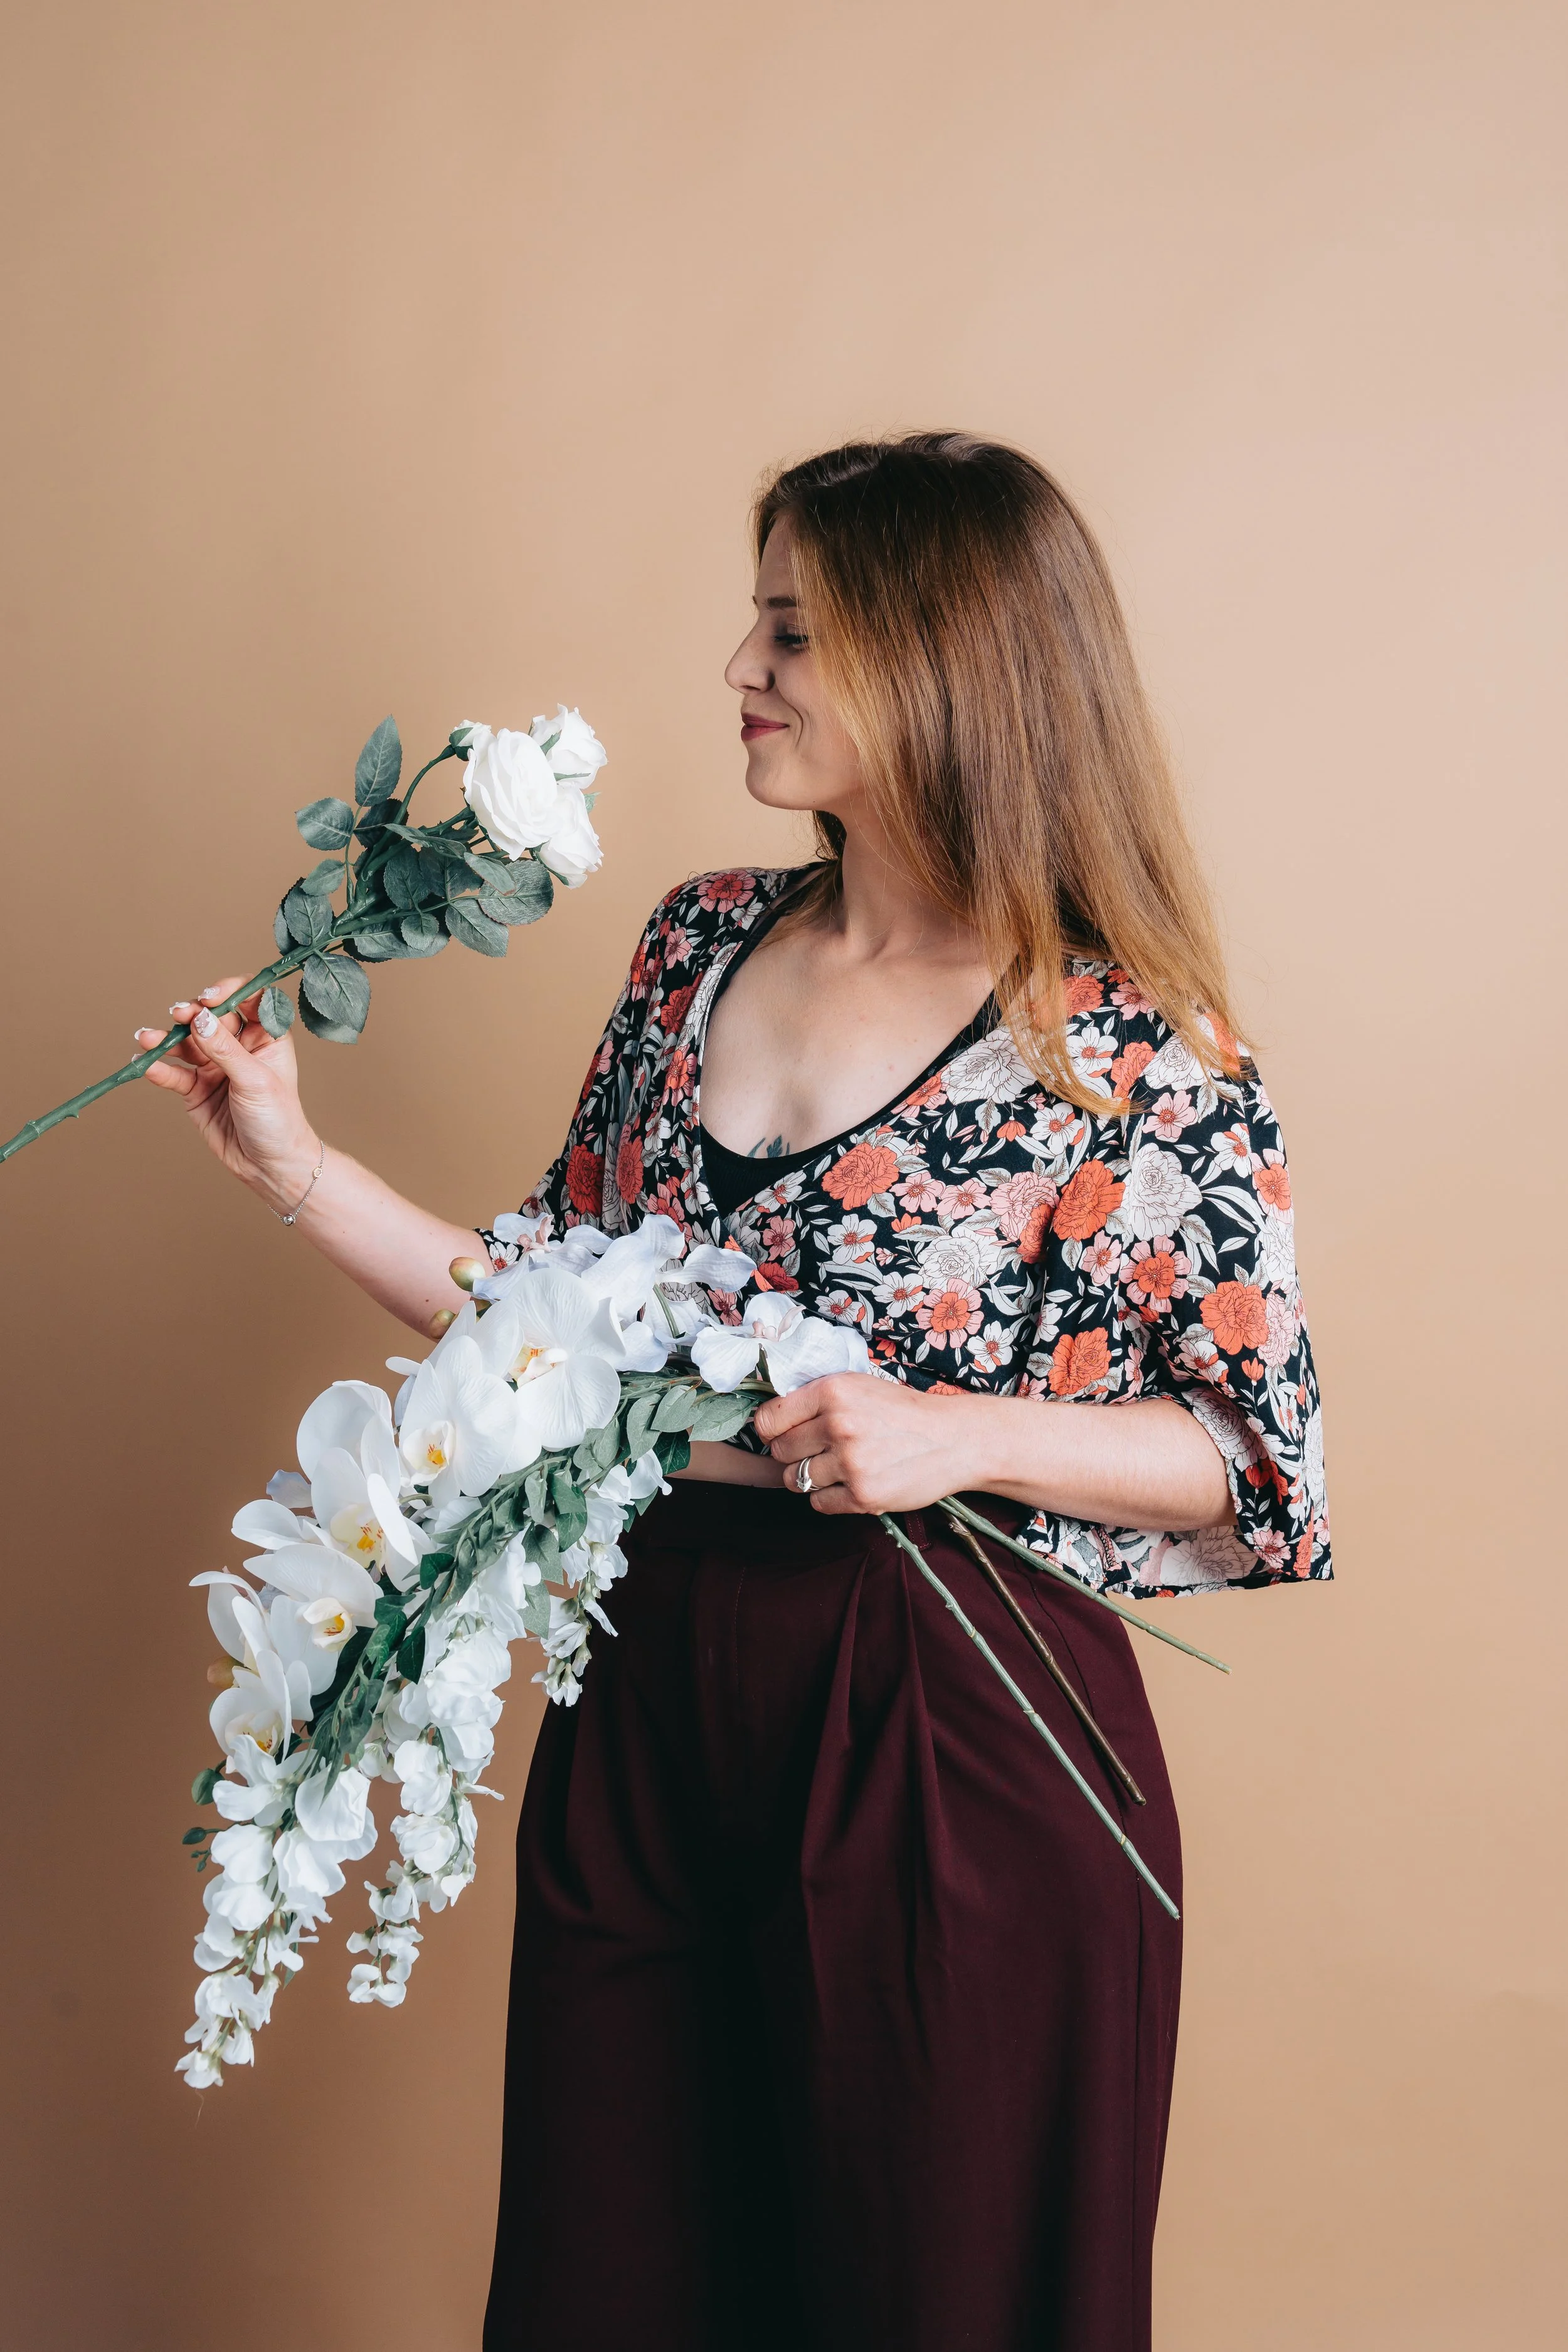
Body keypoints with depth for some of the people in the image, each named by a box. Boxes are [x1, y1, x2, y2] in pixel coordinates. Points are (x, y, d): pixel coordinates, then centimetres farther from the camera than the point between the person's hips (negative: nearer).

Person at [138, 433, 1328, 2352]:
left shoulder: (1135, 1046, -11)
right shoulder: (702, 948, 7)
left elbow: (1260, 1454, -8)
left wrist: (956, 1436, -21)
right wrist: (301, 1169, 4)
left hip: (960, 1757, -5)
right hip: (647, 1710, 6)